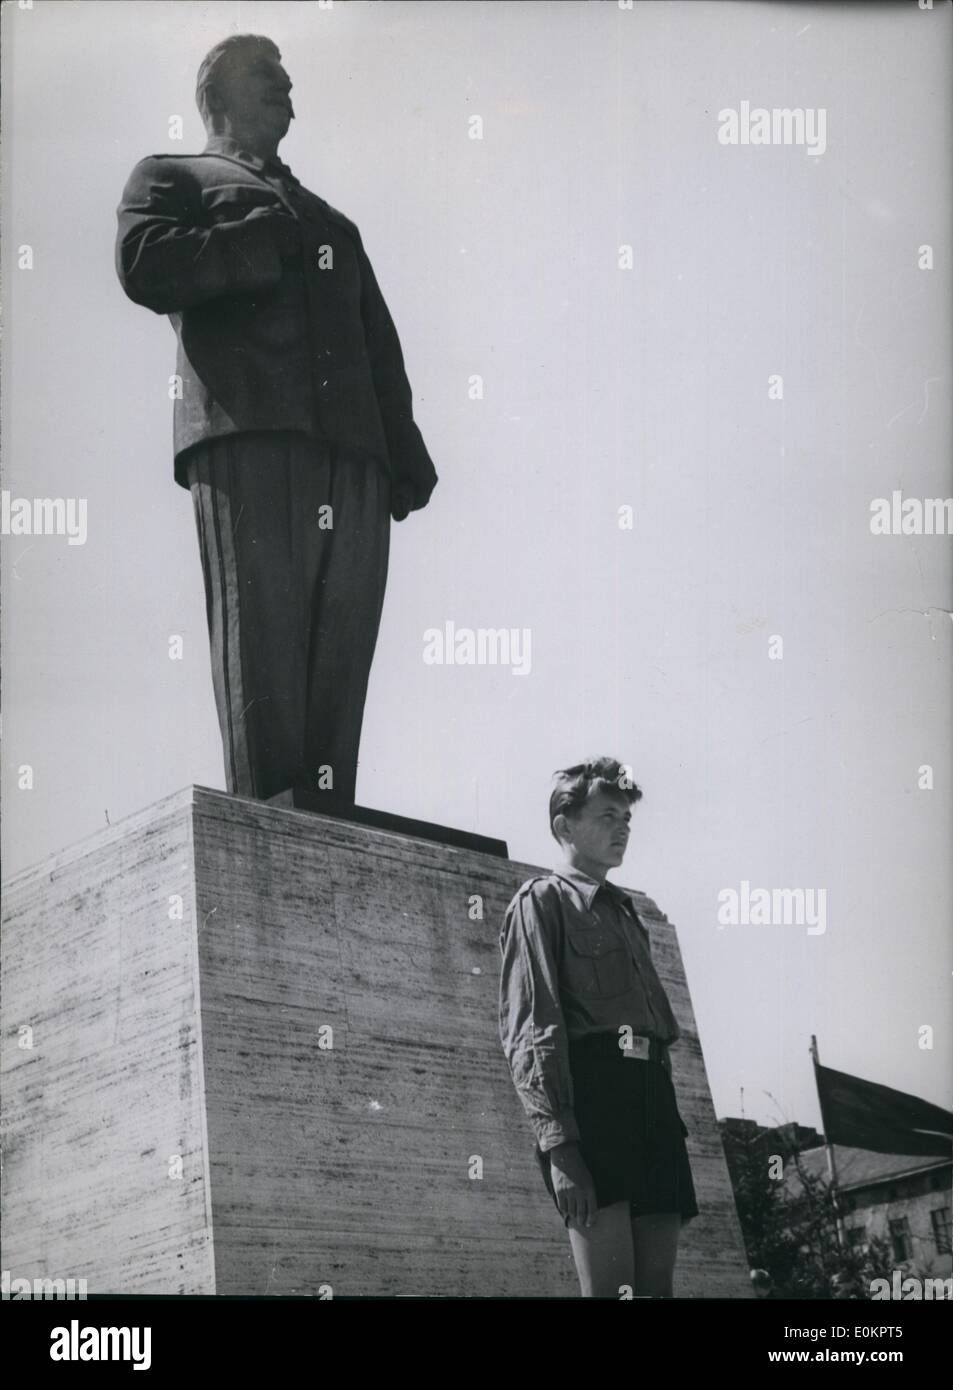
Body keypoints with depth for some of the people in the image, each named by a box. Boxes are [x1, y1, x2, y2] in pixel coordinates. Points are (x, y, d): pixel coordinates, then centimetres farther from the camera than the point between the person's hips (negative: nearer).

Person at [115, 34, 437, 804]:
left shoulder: (331, 221, 35)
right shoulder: (172, 178, 21)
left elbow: (381, 349, 26)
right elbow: (145, 268, -2)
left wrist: (406, 454, 11)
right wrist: (266, 241, 3)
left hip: (353, 454, 5)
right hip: (248, 437, -5)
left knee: (338, 673, -6)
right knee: (263, 652, -15)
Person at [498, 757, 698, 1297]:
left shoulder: (629, 914, 28)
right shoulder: (542, 900, 5)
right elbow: (529, 1027, -7)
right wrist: (558, 1141, -17)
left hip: (653, 1097, 7)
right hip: (592, 1095, -7)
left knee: (658, 1288, 3)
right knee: (609, 1288, -13)